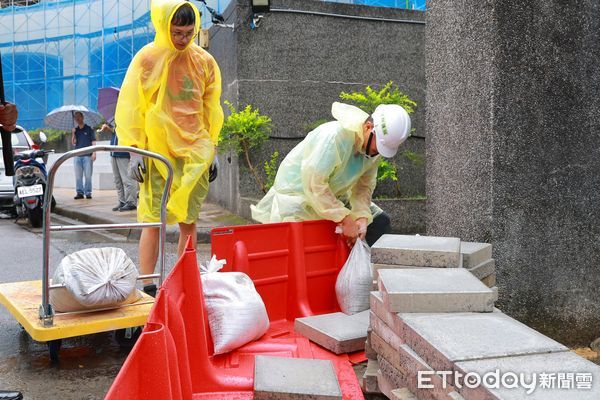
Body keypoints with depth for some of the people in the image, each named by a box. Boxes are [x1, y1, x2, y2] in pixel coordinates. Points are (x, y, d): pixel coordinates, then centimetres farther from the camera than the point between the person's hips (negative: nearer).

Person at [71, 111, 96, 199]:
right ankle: (79, 192, 8)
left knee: (88, 175, -3)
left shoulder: (89, 129, 4)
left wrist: (94, 153, -8)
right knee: (78, 176, 4)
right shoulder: (75, 130, 14)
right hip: (77, 155, 4)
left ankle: (88, 192, 2)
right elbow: (73, 143, 7)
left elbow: (93, 141, 1)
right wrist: (73, 134, -7)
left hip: (87, 155, -4)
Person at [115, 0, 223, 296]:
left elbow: (212, 108, 15)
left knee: (189, 221, 7)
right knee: (154, 222, -3)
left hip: (194, 153, 3)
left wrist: (210, 147, 13)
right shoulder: (147, 59, -2)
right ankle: (147, 288, 5)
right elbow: (130, 106, -1)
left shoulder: (204, 61, 7)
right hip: (158, 152, -3)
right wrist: (134, 150, -6)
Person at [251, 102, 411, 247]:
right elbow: (313, 183, -36)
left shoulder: (376, 144, -11)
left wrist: (361, 217, -23)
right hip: (297, 192, -7)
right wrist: (345, 219, -35)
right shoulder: (334, 136, -36)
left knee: (380, 223, 4)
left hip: (334, 196, 7)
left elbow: (364, 185, -6)